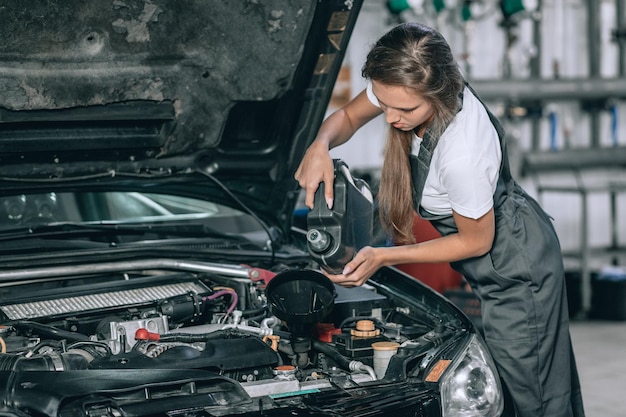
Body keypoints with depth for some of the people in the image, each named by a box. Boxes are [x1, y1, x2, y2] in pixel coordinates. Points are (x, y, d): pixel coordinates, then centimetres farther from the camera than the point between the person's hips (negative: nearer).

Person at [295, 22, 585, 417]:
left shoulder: (462, 154, -40)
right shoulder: (406, 84, -19)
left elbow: (477, 241, -22)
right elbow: (348, 117, 2)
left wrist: (384, 257, -22)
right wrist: (320, 146, -21)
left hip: (515, 269, -8)